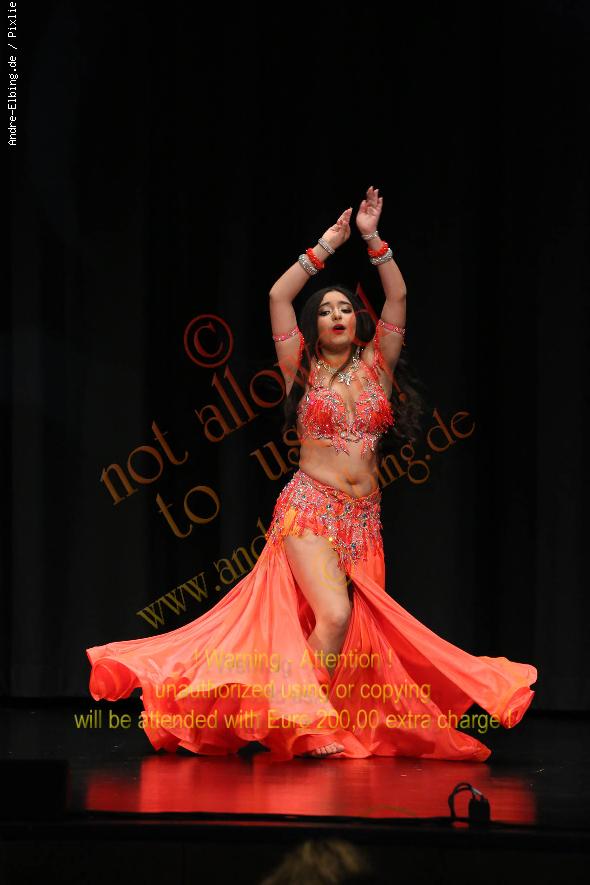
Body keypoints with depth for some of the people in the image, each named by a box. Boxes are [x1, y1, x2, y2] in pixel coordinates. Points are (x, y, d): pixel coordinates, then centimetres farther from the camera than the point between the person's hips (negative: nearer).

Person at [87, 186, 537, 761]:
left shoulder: (375, 366, 12)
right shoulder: (303, 369, 6)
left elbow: (398, 298, 7)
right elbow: (278, 296, -1)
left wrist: (373, 238, 2)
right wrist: (326, 247, 3)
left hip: (364, 518, 4)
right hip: (309, 508, -4)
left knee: (361, 626, -2)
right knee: (333, 615, -20)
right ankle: (303, 723, -10)